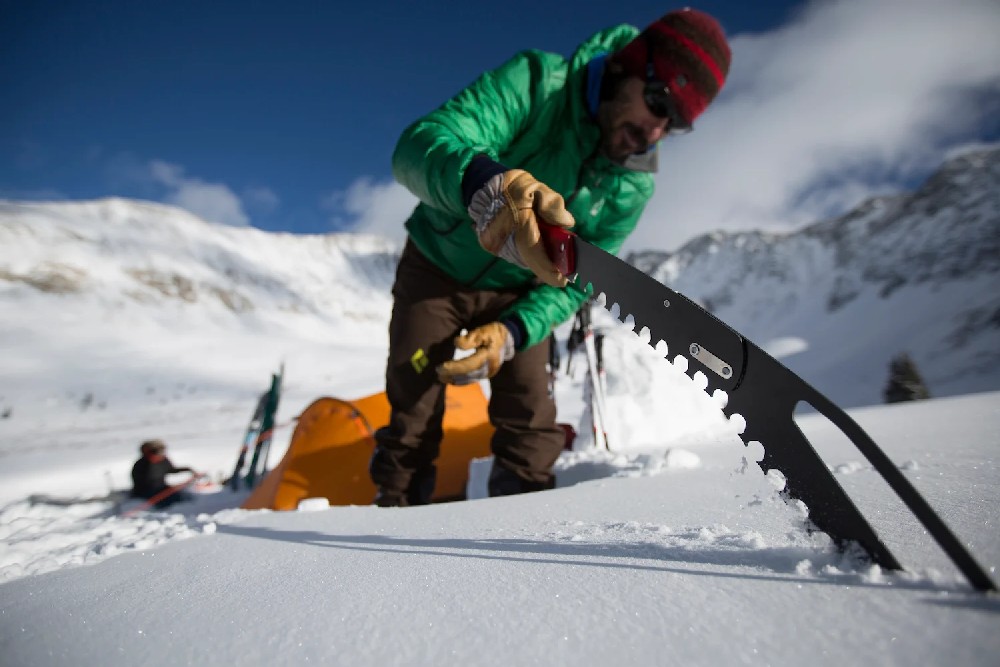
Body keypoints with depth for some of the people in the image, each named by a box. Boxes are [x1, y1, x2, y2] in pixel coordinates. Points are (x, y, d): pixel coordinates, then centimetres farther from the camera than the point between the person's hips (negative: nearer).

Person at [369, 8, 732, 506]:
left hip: (517, 292, 3)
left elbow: (576, 278, -10)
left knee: (531, 426, -2)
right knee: (412, 418, 0)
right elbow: (418, 145, -38)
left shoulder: (635, 183, -12)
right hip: (437, 270, -2)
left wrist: (515, 330, -28)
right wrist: (487, 183, -61)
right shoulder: (537, 81, -24)